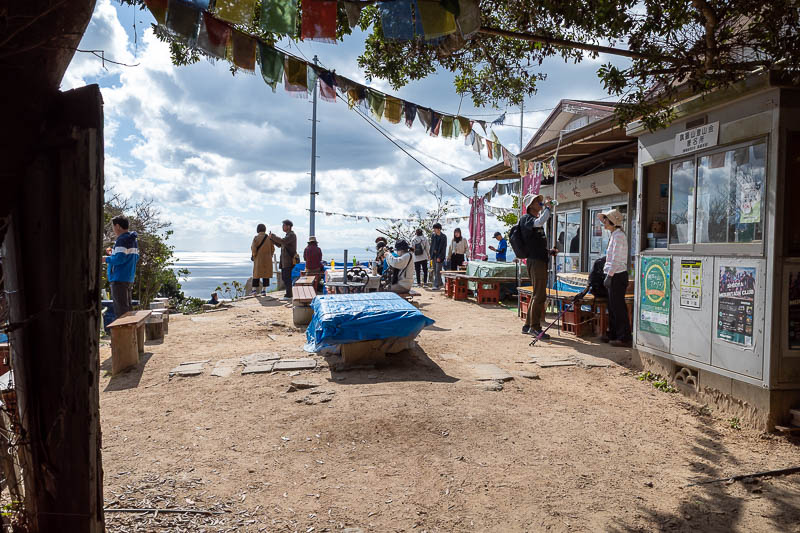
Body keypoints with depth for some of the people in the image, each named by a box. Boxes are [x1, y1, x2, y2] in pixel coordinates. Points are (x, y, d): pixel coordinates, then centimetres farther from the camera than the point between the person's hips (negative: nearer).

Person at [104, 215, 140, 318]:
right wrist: (113, 253, 20)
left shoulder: (122, 240, -14)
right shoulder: (134, 239, 15)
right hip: (130, 279, 10)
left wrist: (106, 259, -7)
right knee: (128, 307, 14)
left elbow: (119, 259, -23)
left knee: (120, 309, -6)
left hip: (120, 279, -10)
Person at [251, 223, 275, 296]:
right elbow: (272, 248, 2)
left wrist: (253, 256, 1)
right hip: (267, 259, 2)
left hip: (258, 259, -2)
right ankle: (264, 290, 3)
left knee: (256, 273, 9)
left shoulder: (256, 238, -8)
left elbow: (253, 248, -15)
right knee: (266, 273, 5)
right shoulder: (269, 238, 0)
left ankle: (254, 289, 7)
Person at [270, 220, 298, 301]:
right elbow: (279, 245, 22)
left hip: (289, 260, -10)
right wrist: (272, 238, 10)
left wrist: (273, 236, -15)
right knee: (284, 277, 12)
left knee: (287, 277, -10)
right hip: (285, 261, 10)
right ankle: (289, 293, 17)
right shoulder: (288, 235, 20)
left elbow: (282, 241, -26)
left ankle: (288, 295, -8)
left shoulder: (292, 235, -11)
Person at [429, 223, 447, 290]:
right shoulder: (433, 236, 8)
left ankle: (437, 285, -8)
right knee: (435, 271, 10)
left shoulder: (443, 237, -8)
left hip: (440, 256, -6)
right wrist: (431, 255, 8)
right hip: (434, 255, 6)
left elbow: (444, 248, -11)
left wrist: (440, 257, -15)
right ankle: (440, 283, 22)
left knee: (438, 271, -8)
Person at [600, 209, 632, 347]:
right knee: (612, 306, 14)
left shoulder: (618, 235, -14)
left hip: (617, 275, -10)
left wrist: (609, 275, -19)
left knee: (618, 307, -5)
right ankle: (613, 334, 23)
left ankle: (625, 337, 0)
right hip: (614, 275, 10)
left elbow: (616, 259, -19)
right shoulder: (614, 235, 17)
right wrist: (608, 273, 18)